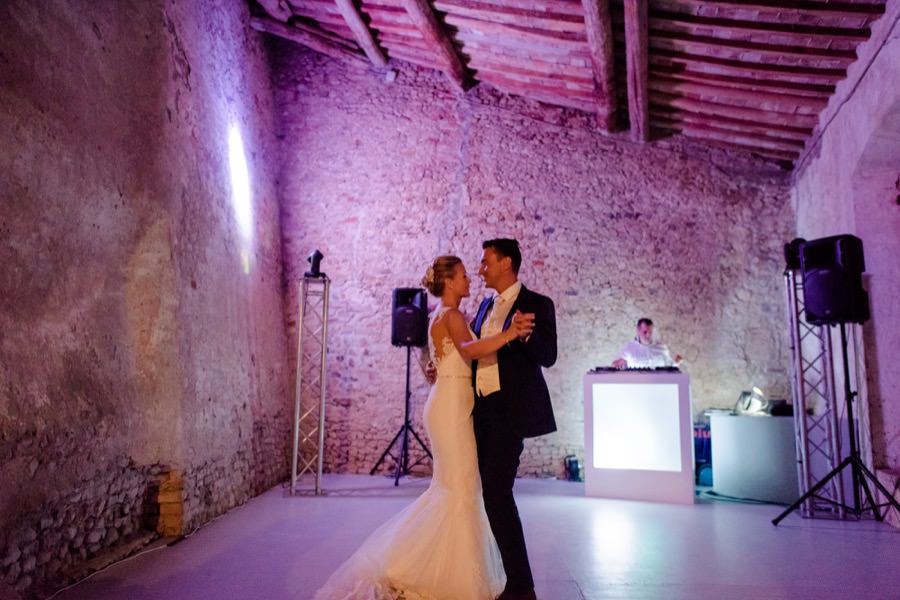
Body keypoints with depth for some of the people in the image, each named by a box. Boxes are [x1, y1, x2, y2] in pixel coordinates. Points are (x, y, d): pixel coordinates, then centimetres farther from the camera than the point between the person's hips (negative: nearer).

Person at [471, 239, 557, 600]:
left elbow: (548, 356, -13)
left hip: (509, 410, -8)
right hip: (482, 409, 8)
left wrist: (525, 333, -30)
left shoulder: (536, 304, -5)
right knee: (492, 493, 11)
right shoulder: (486, 306, 17)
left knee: (497, 492, -11)